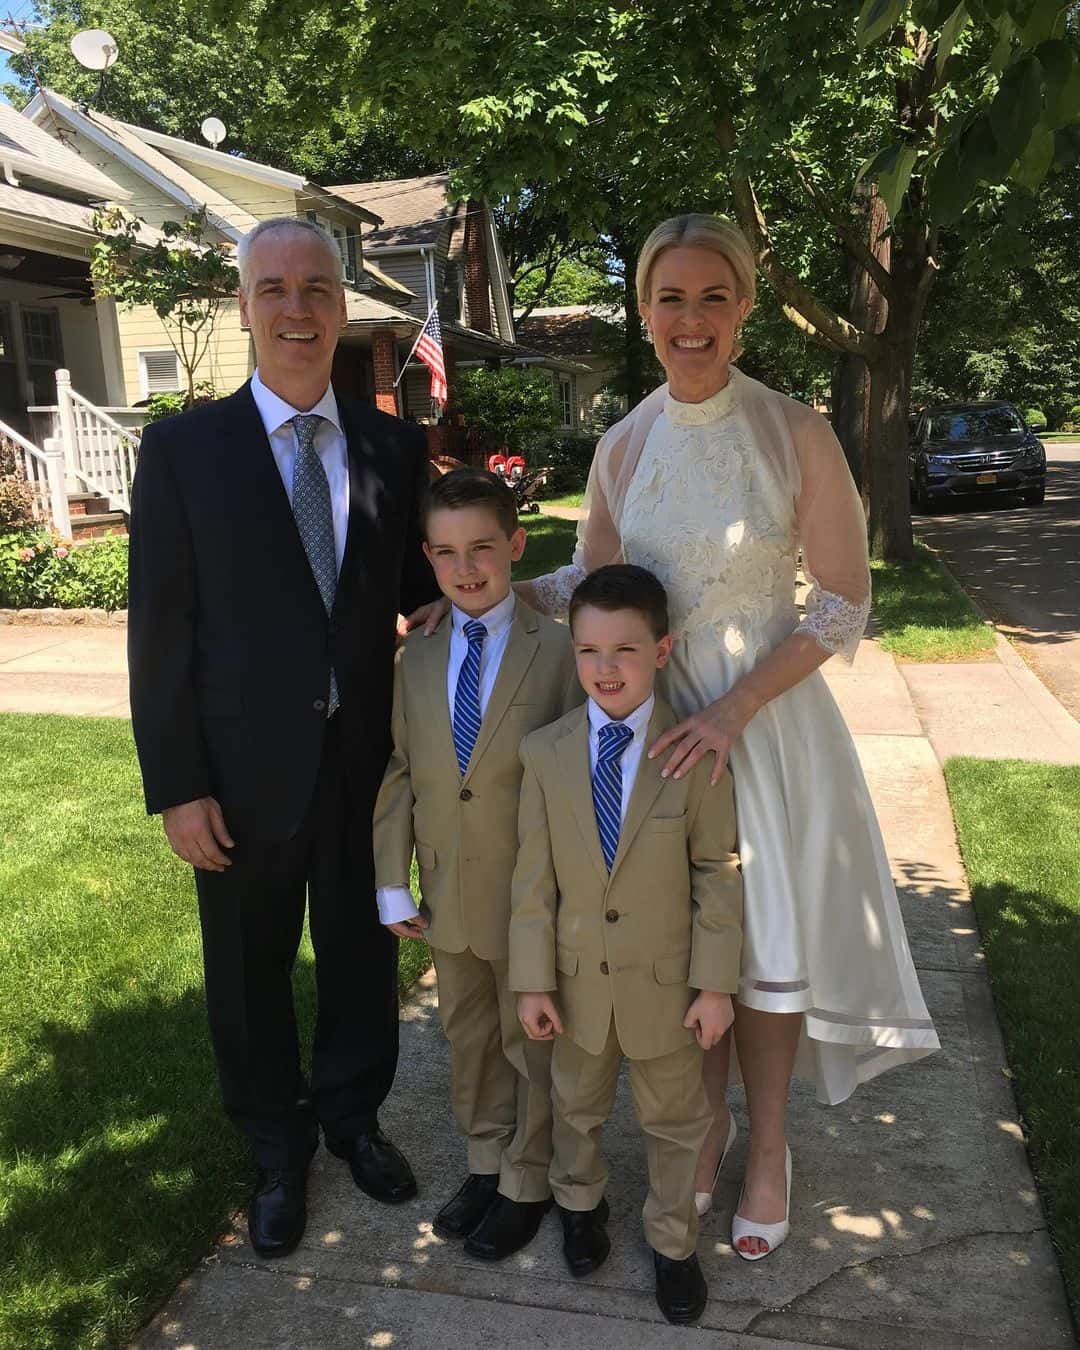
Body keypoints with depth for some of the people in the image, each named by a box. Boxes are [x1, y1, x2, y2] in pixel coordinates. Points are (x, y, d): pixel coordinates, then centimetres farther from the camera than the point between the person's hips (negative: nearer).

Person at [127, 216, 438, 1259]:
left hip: (366, 759, 2)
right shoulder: (184, 447, -7)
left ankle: (352, 1114, 46)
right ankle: (277, 1148, 42)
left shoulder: (394, 447, 1)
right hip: (247, 769, -2)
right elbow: (159, 630, -7)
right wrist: (175, 787, -10)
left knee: (363, 950, 18)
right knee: (250, 968, 15)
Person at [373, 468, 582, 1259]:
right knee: (469, 1038, 21)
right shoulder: (417, 659, 0)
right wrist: (393, 882, 0)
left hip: (533, 895, -4)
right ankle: (486, 1162, 43)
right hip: (448, 897, 5)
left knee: (534, 1043, 14)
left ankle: (529, 1183, 36)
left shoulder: (558, 651, -14)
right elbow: (400, 775, 2)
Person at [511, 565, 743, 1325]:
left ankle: (674, 1242, 43)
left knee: (675, 1121, 18)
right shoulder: (546, 753, -11)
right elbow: (534, 878, -6)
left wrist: (716, 982, -10)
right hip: (578, 978, 2)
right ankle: (581, 1203, 54)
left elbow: (717, 873, -11)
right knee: (578, 1106, 25)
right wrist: (533, 980, -5)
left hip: (665, 983, -2)